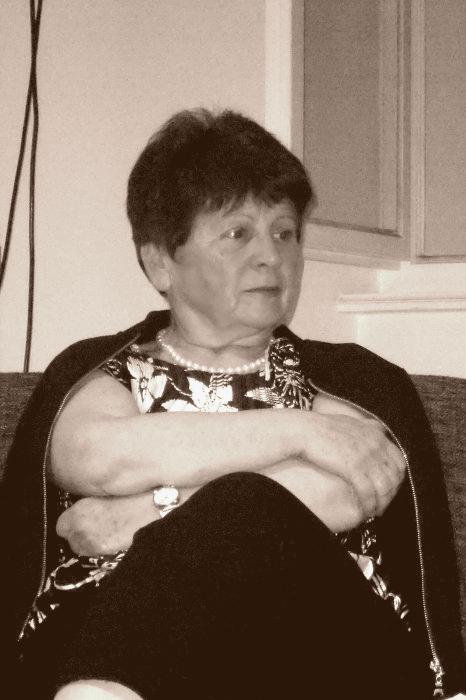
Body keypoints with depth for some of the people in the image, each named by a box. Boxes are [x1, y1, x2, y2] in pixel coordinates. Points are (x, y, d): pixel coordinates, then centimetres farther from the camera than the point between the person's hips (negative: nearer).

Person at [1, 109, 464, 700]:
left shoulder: (355, 380, 19)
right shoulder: (97, 371, 18)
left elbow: (343, 495, -4)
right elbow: (96, 457, -8)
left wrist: (141, 517, -9)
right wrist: (298, 431, -7)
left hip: (313, 649, 2)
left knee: (239, 511, -32)